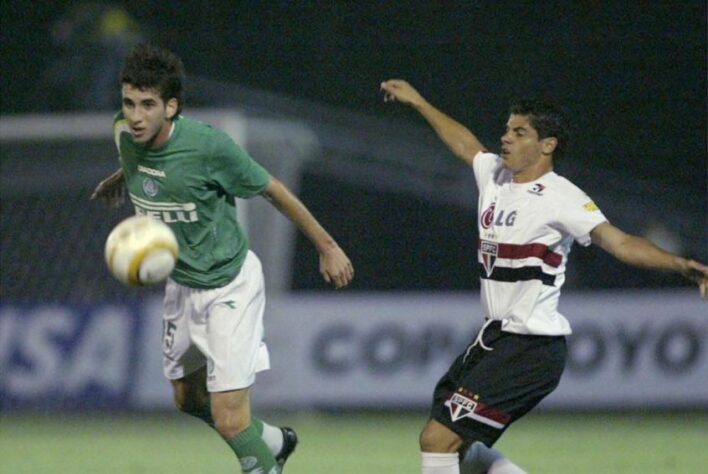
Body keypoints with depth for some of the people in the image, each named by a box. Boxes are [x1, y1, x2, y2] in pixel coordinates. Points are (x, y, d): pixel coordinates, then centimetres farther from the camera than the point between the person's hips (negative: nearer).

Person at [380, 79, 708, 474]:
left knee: (439, 438, -15)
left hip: (532, 348, -9)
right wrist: (418, 102, 43)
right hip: (494, 338, 9)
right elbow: (465, 143, 31)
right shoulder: (495, 174, 10)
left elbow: (619, 242, -24)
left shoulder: (561, 198, -14)